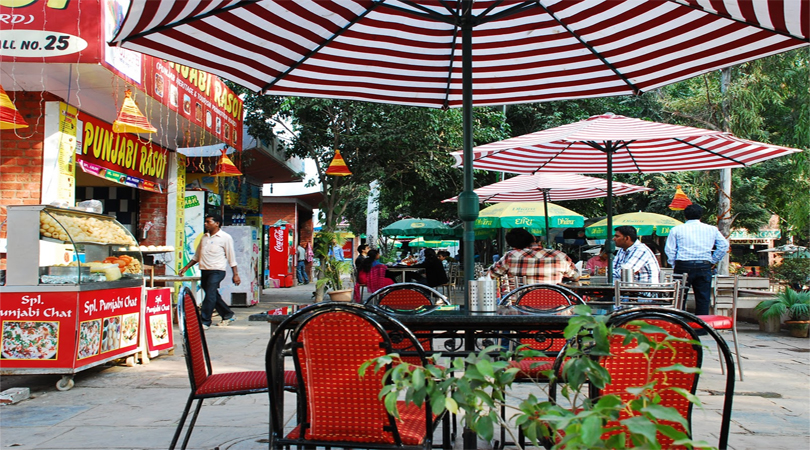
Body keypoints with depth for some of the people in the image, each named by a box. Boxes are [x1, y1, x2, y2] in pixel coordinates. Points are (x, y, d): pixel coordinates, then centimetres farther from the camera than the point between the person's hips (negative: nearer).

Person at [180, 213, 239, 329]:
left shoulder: (225, 237, -2)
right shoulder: (204, 237, 16)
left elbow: (231, 257, -1)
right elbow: (197, 256, 24)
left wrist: (235, 274, -5)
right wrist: (186, 267, 17)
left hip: (217, 271, -7)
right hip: (204, 271, 7)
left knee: (210, 295, -13)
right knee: (214, 296, 10)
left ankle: (205, 322, -10)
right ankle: (228, 315, 25)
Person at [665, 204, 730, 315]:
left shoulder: (676, 229, 4)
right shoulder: (712, 229, 10)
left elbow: (669, 249, 0)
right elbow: (724, 245, 7)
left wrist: (674, 265, 8)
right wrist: (713, 261, 12)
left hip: (683, 265, -1)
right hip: (704, 267, 1)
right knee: (703, 299, 5)